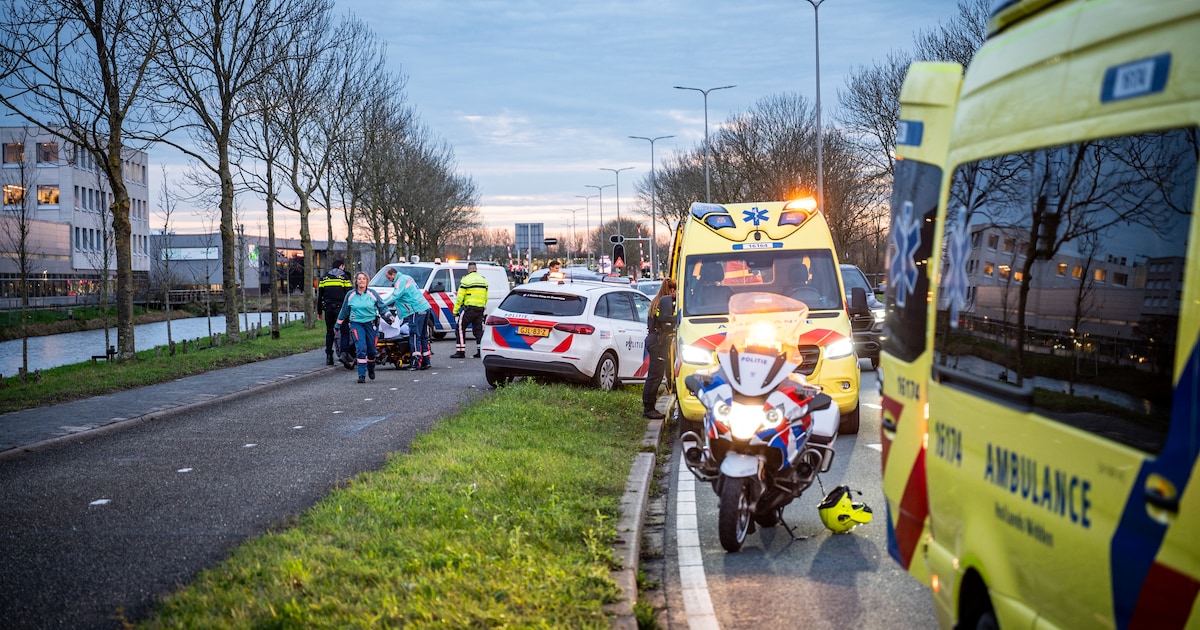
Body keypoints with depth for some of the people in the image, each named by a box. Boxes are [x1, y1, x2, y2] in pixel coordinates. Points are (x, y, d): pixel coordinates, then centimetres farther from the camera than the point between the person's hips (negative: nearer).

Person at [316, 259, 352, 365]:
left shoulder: (324, 278, 14)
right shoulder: (344, 277, 2)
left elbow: (319, 296, 14)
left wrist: (319, 311, 17)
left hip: (328, 308, 4)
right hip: (340, 307, -4)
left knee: (329, 332, 11)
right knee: (345, 331, 0)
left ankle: (329, 356, 6)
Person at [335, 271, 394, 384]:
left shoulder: (372, 293, 4)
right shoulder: (350, 295, 5)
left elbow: (382, 307, 10)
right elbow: (344, 311, 15)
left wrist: (389, 316, -6)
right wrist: (338, 325, 19)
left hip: (371, 324, 1)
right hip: (356, 324, -1)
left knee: (371, 349, 5)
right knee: (361, 348, -16)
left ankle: (371, 369, 34)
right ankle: (362, 375, -13)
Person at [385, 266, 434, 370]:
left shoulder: (401, 281, -8)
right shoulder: (407, 278, 20)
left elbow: (395, 296, -18)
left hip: (417, 310, -10)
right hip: (425, 307, 10)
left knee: (415, 336, -9)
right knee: (423, 336, 11)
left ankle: (416, 362, -13)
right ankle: (426, 361, 14)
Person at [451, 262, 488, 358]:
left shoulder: (466, 280, -6)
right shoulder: (483, 280, 13)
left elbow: (460, 297, -8)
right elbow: (486, 297, 15)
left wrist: (455, 310, -4)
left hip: (469, 309, -6)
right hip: (480, 309, 6)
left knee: (460, 328, 1)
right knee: (478, 330, 12)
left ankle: (460, 351, -4)